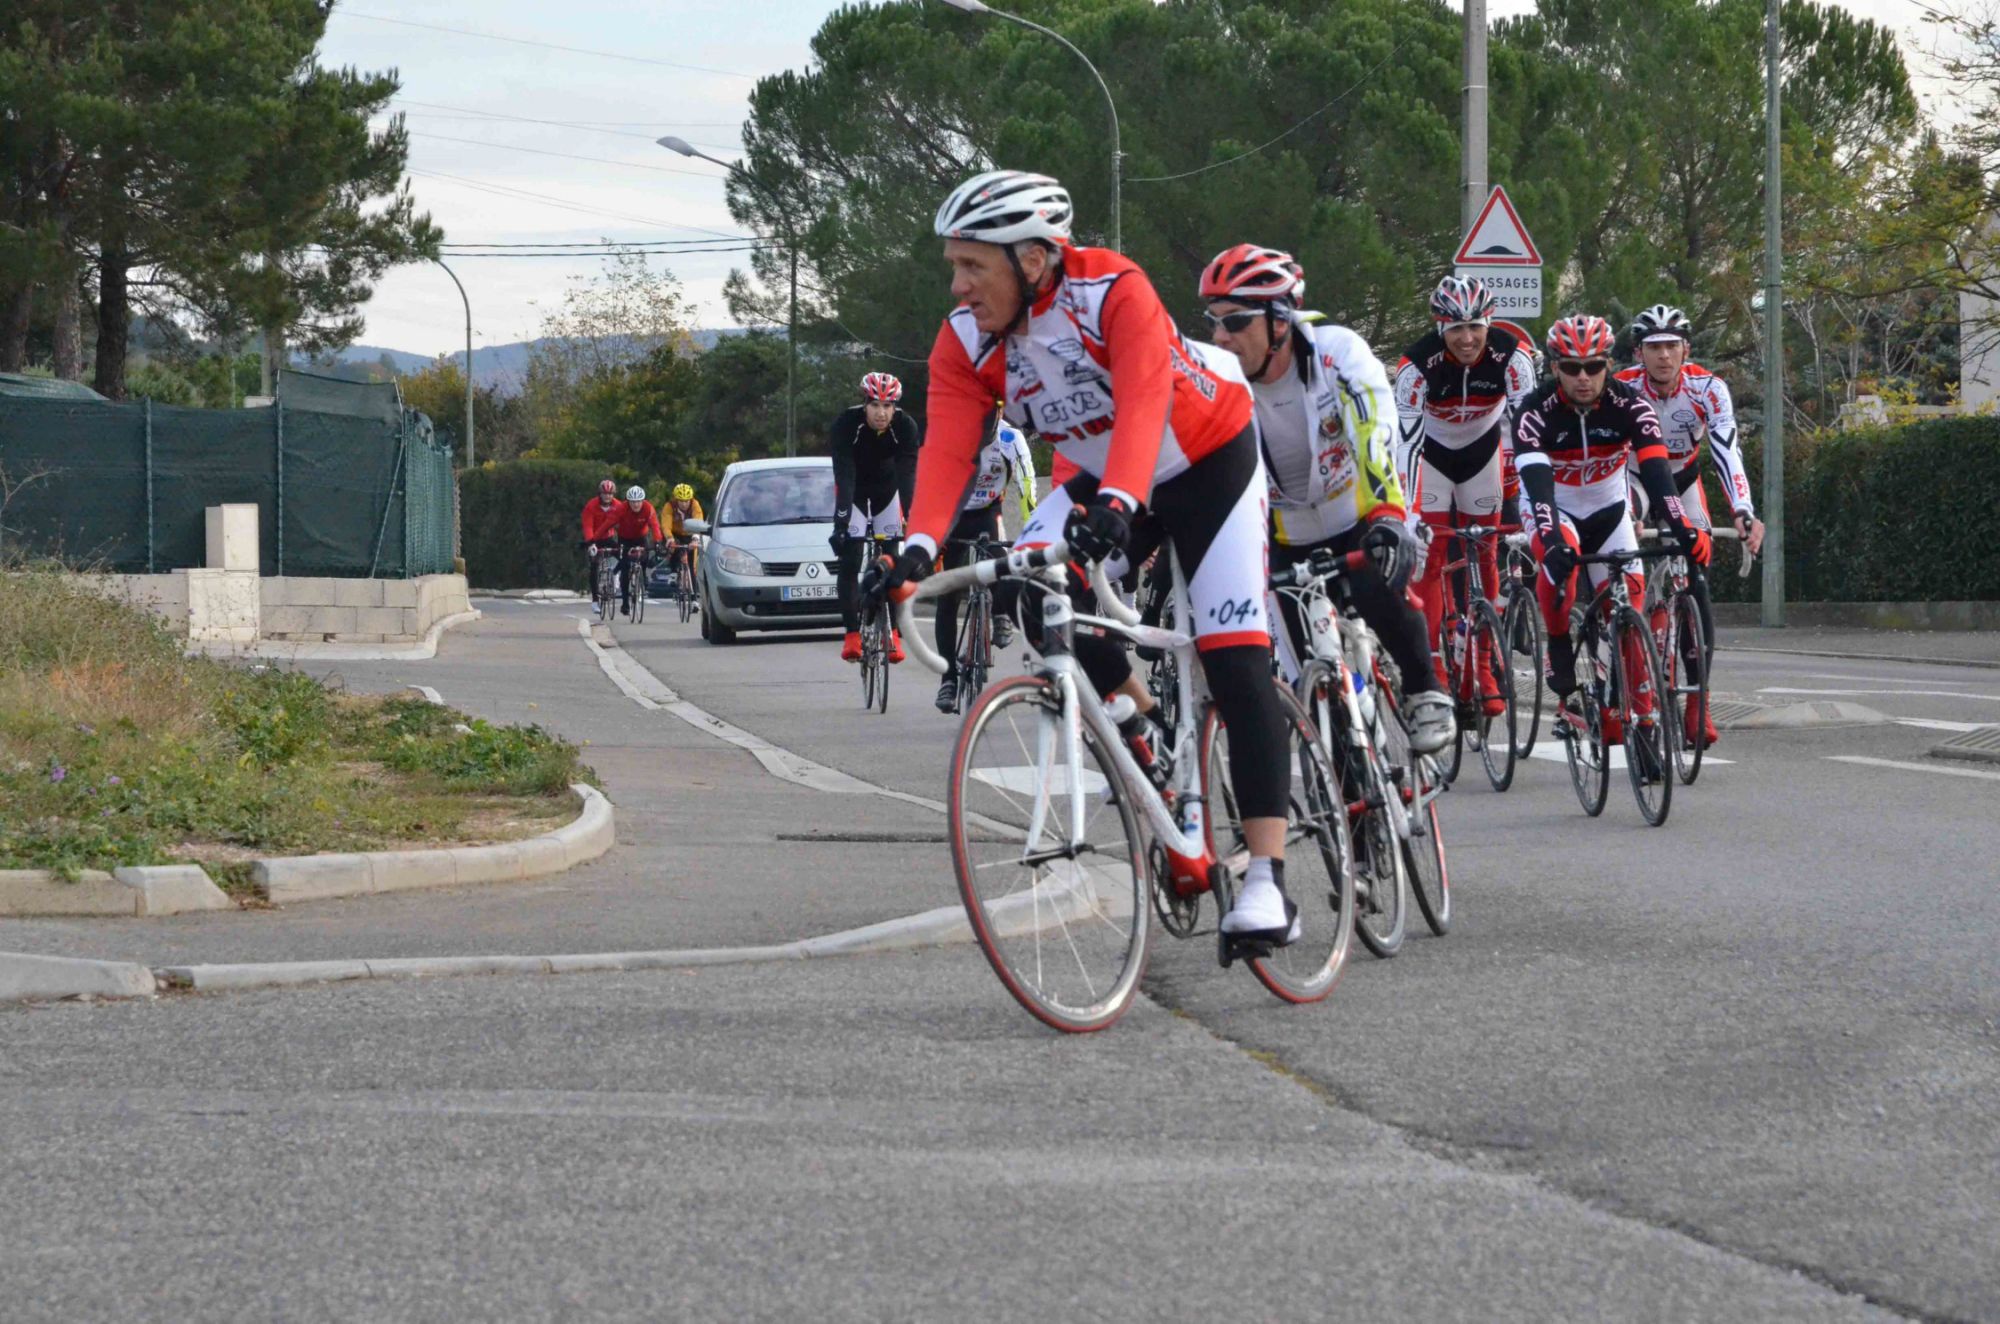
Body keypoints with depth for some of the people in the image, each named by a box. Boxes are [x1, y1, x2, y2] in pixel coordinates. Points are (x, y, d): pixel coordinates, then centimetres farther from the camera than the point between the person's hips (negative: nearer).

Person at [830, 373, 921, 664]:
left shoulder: (905, 427, -28)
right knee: (850, 560, -13)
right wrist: (841, 523, -46)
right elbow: (844, 476, -37)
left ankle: (893, 633, -1)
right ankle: (852, 634, -11)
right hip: (853, 489, -1)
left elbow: (908, 476, -34)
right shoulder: (847, 424, -32)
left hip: (887, 489, 1)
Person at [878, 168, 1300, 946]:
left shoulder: (1113, 291, -32)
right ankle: (1136, 716, 1)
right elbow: (947, 448, -27)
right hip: (1100, 479, 5)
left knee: (1237, 664, -15)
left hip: (1207, 464, -5)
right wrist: (918, 548, -44)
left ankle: (1267, 880, -18)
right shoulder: (966, 341, -16)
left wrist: (1116, 503, -62)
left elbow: (1144, 401, -46)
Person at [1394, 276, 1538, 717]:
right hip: (1432, 454, -2)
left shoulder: (1510, 356, -27)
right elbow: (1405, 438, -33)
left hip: (1482, 453, 2)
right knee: (1430, 557, -11)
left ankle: (1483, 672, 8)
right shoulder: (1418, 364, -30)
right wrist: (1405, 512, -41)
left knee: (1484, 559, 0)